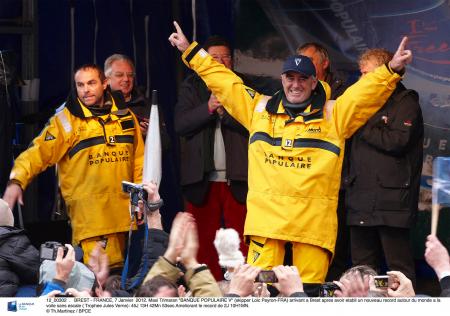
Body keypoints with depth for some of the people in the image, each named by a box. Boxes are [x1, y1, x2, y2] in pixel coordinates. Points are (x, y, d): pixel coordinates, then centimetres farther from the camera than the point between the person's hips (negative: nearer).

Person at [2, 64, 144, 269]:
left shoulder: (125, 115, 12)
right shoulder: (66, 120, -2)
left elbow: (138, 159, 19)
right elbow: (39, 152, -9)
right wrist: (16, 181, -24)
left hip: (123, 211, 5)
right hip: (89, 212, -5)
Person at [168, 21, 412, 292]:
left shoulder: (333, 116, 10)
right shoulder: (259, 109, 17)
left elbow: (367, 92, 1)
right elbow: (223, 81, 22)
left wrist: (392, 69, -14)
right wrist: (191, 51, 23)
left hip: (314, 217, -2)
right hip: (266, 214, 2)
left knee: (309, 291, -3)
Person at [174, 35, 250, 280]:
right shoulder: (192, 88, 12)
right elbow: (181, 124, -1)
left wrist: (225, 111, -16)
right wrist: (208, 109, -14)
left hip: (238, 177, -1)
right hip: (202, 178, 1)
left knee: (243, 240, -6)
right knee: (204, 241, 0)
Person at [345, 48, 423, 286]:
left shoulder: (406, 104, -3)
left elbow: (398, 141, -18)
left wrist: (364, 128, -10)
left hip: (391, 202, -8)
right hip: (361, 200, 8)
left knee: (399, 266, -7)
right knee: (362, 266, 10)